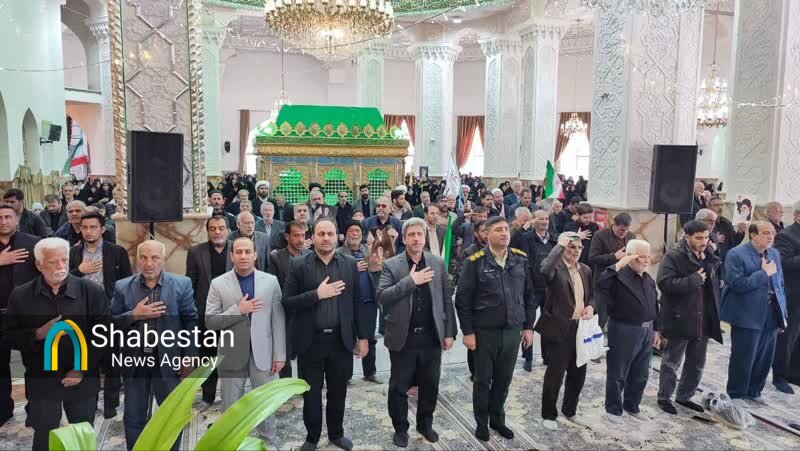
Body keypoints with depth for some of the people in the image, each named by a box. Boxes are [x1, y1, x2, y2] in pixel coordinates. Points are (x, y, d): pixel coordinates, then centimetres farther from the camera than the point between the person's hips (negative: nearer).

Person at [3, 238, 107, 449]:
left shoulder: (91, 291, -7)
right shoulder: (21, 296, -2)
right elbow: (9, 337, -1)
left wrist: (82, 369, -11)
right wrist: (38, 334, -18)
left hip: (83, 381, 0)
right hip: (41, 382, 1)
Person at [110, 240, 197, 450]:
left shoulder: (182, 284, -7)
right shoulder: (122, 287, -3)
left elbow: (190, 322, -3)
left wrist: (189, 358, -4)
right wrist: (134, 315, -18)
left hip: (168, 360, -1)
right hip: (134, 360, 1)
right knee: (133, 418, 15)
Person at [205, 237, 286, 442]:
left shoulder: (271, 281, -1)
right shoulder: (218, 284, -3)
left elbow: (278, 320, -1)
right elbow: (210, 322, -7)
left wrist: (279, 355, -3)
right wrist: (238, 310, -19)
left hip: (263, 353, 1)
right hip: (232, 355, 0)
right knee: (231, 407, 13)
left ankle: (268, 442, 33)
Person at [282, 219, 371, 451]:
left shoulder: (350, 264, 2)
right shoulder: (298, 265, -4)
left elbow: (357, 302, 5)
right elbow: (287, 302, -8)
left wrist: (363, 336, 4)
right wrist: (317, 294, -19)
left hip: (341, 341, 2)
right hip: (311, 341, -1)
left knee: (338, 392, 15)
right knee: (311, 394, 12)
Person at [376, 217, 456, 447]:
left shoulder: (438, 263, 3)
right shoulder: (391, 265, -4)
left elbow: (447, 299, 5)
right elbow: (382, 296, -17)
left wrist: (449, 332, 3)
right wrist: (410, 280, -22)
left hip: (432, 336, 2)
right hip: (403, 337, -2)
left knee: (430, 386, 14)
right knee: (399, 388, 9)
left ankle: (425, 424, 35)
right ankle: (400, 428, 29)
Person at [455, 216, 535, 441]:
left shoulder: (521, 259, 2)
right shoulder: (475, 262, -11)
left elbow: (529, 295, 9)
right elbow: (462, 299, -9)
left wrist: (528, 326, 7)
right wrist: (468, 332, -10)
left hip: (513, 331, 4)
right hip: (484, 331, -3)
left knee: (504, 379, 15)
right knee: (483, 380, 11)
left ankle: (497, 419, 36)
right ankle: (481, 422, 30)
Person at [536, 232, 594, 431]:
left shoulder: (585, 270, 11)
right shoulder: (555, 267, -10)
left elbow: (591, 295, 20)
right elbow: (545, 269, -35)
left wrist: (590, 307, -2)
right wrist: (560, 245, -26)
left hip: (581, 327, 7)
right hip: (559, 328, -6)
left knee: (578, 372, 16)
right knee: (555, 373, 2)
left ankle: (570, 409, 37)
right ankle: (549, 415, 19)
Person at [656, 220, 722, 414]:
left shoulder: (710, 257, 9)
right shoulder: (673, 257, -13)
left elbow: (716, 283, 21)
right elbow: (665, 283, -24)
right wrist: (694, 280, -20)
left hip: (703, 322, 7)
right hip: (680, 321, -7)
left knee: (697, 364, 17)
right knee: (671, 362, 7)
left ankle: (684, 396, 33)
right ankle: (664, 397, 21)